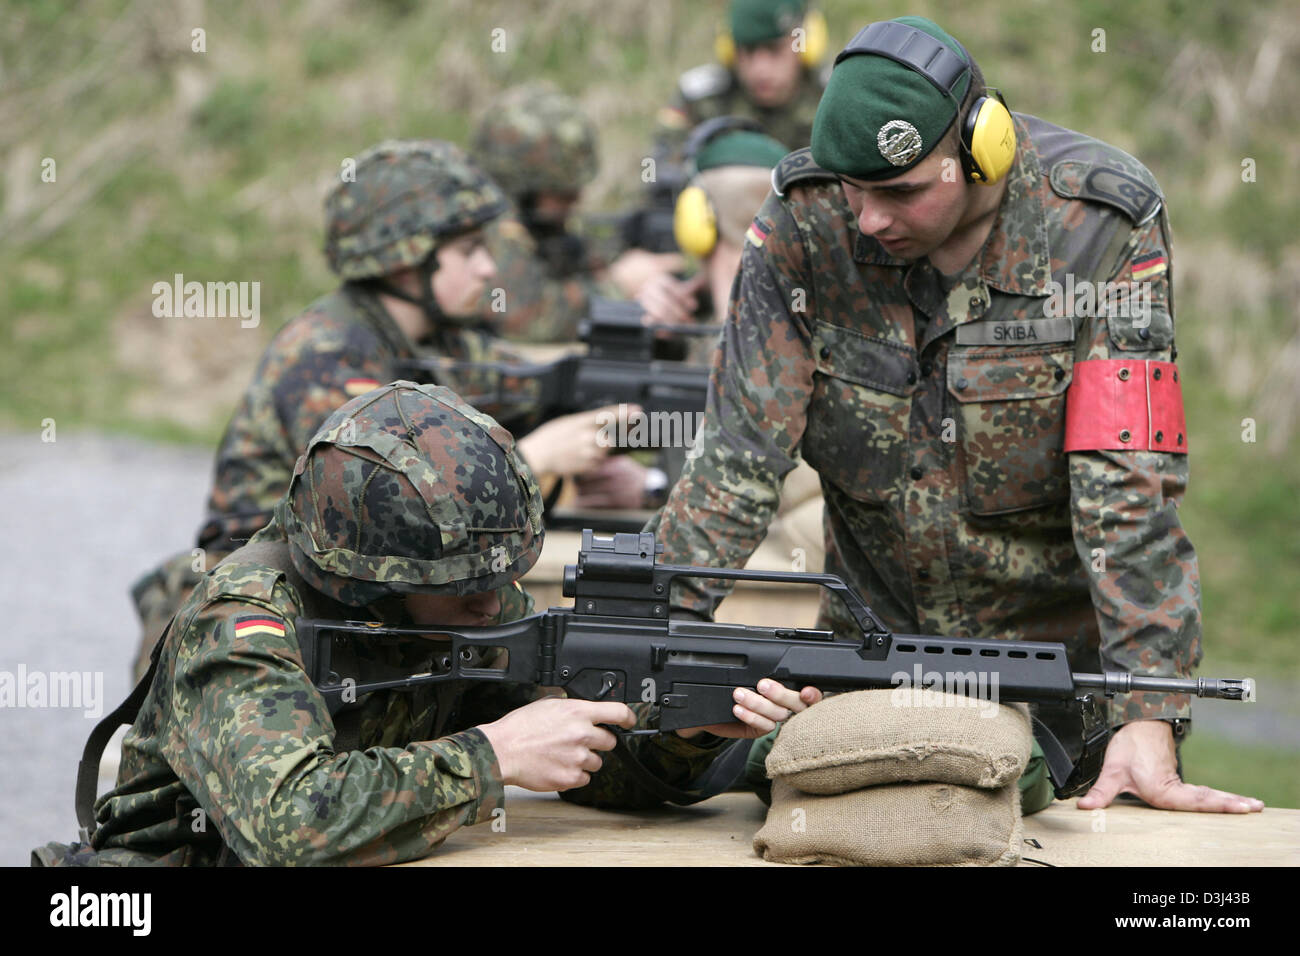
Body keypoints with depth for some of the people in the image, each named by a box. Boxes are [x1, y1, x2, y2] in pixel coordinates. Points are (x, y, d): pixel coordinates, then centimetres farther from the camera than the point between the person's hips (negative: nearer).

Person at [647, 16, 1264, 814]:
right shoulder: (803, 225, -13)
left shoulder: (1104, 228, -19)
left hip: (1062, 646, -2)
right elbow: (740, 456, -11)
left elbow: (1131, 488, -24)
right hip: (875, 637, 2)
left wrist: (1147, 721, -30)